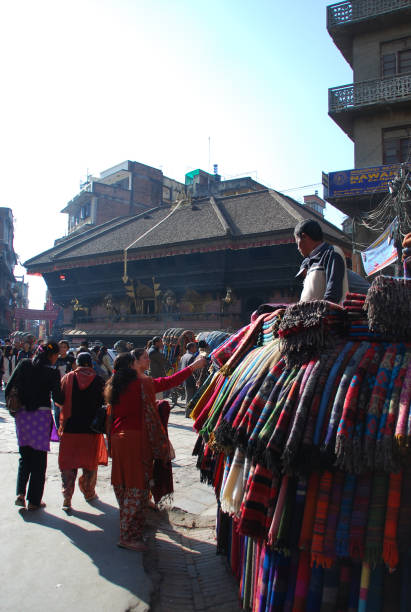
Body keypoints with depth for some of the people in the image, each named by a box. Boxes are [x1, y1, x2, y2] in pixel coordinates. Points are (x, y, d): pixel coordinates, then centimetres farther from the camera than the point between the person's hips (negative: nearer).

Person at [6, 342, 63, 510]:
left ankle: (20, 493, 8)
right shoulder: (52, 372, -11)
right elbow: (58, 398, -15)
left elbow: (8, 389, 2)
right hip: (41, 416, -4)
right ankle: (34, 501, 15)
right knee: (39, 459, 8)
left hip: (22, 414, 4)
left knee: (24, 456, 20)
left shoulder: (23, 364, 2)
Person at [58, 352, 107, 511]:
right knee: (90, 464, 16)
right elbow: (103, 402, 0)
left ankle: (67, 498, 5)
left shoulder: (67, 378, -3)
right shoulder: (98, 380, -4)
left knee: (68, 464, 9)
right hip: (92, 428, 0)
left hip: (70, 427, 0)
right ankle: (89, 493, 29)